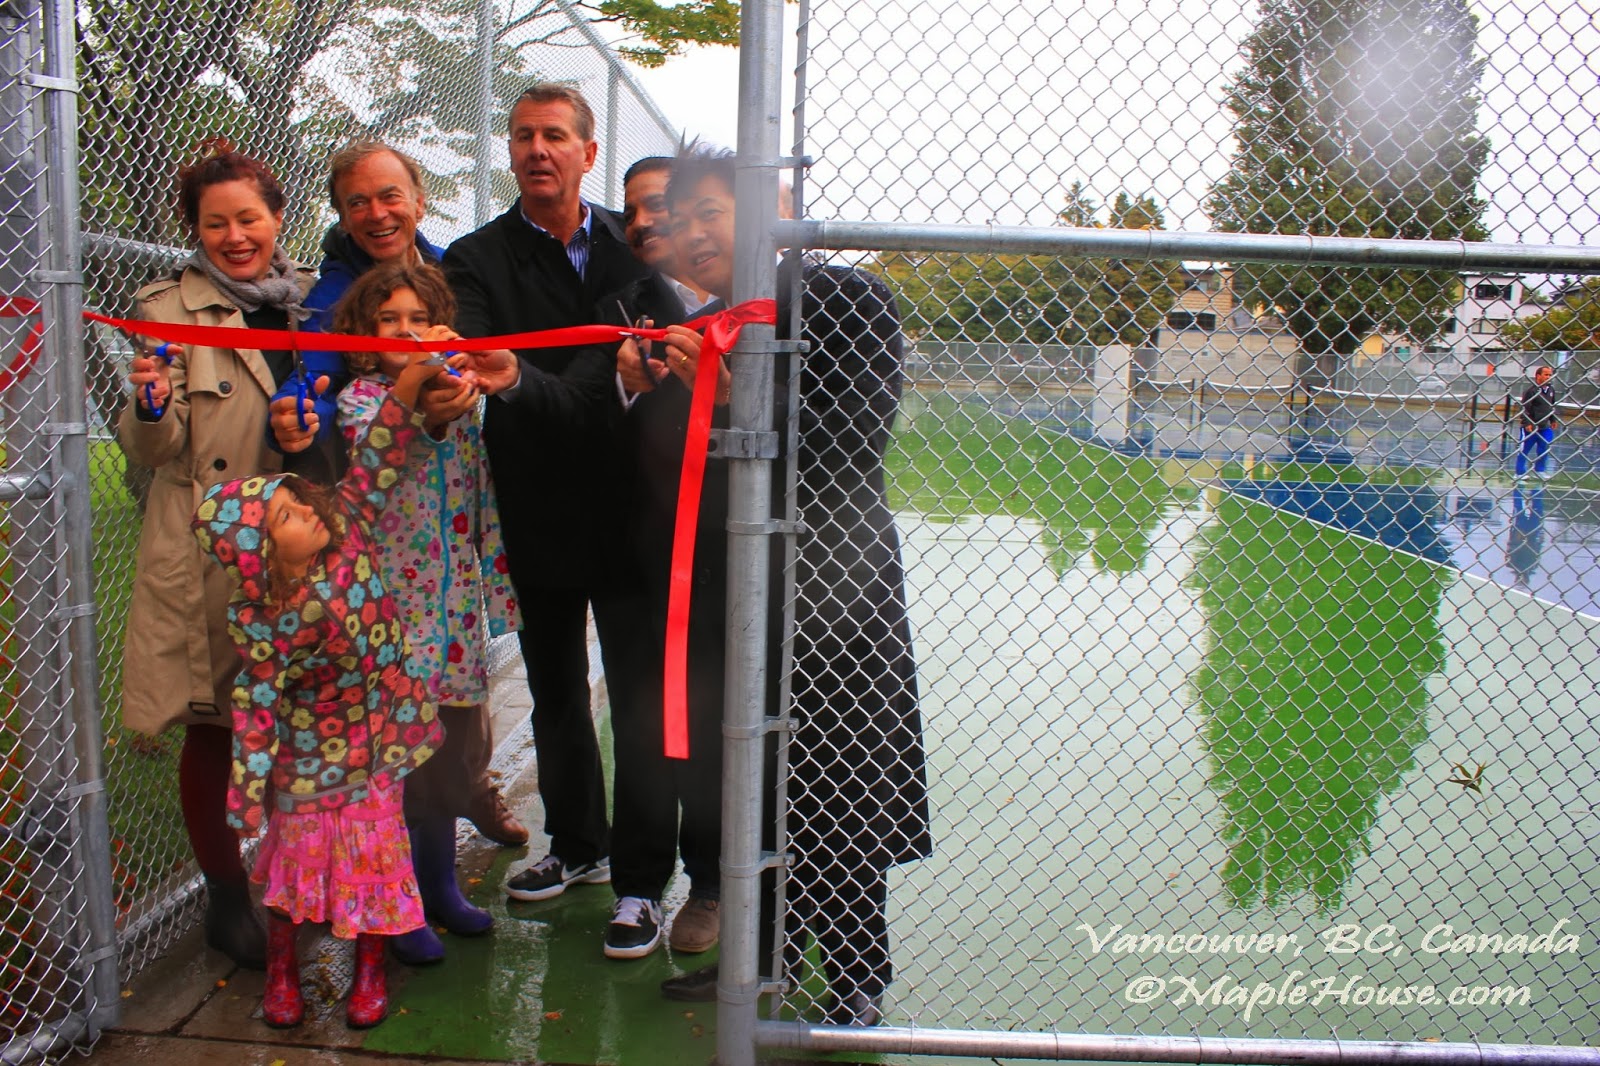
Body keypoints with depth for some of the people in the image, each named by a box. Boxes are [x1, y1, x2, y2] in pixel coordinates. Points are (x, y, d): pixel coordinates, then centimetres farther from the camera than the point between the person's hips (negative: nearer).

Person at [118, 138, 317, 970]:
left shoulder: (315, 301, 10)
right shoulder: (169, 309, -2)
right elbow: (152, 450, -7)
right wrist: (152, 405, -26)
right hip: (207, 552, -3)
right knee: (212, 729, 4)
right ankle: (226, 898, 23)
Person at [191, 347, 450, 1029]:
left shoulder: (346, 530, -13)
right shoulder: (263, 622, -22)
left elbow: (374, 464, -16)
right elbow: (255, 708, -17)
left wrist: (408, 383, -23)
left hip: (376, 743, 3)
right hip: (310, 760, -3)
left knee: (376, 851, 11)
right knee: (298, 854, 13)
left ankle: (370, 969, 31)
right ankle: (281, 971, 34)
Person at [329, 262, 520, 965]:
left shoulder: (457, 397, 11)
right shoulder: (359, 397, -2)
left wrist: (491, 584, 10)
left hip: (455, 599, 5)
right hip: (390, 600, -5)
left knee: (447, 744, 14)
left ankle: (439, 883, 31)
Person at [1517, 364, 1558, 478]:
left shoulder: (1551, 389, 7)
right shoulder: (1531, 390, -14)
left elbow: (1552, 406, 20)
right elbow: (1525, 408, -16)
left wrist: (1553, 420, 20)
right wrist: (1527, 423, -20)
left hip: (1545, 427, 7)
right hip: (1531, 426, -7)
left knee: (1544, 449, 9)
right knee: (1524, 449, 2)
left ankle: (1539, 470, 24)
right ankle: (1520, 472, 11)